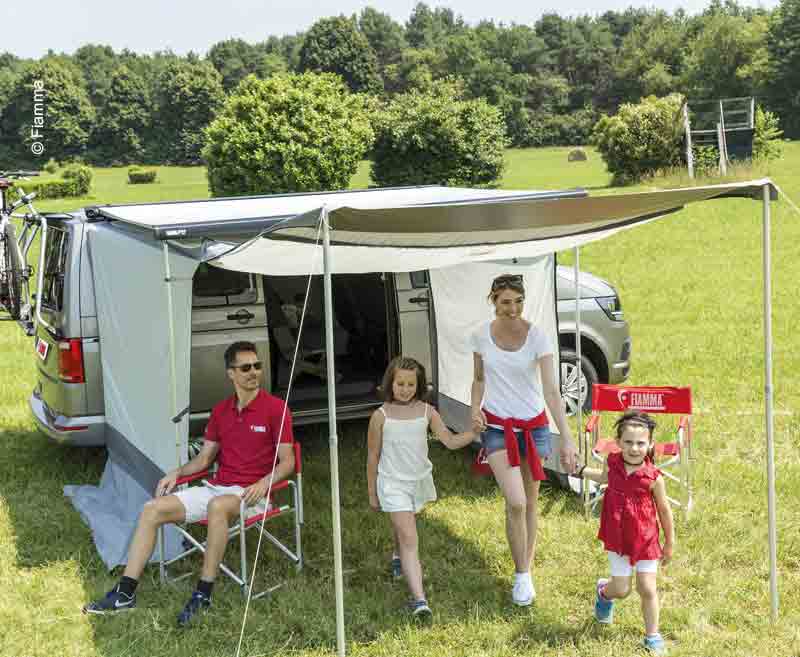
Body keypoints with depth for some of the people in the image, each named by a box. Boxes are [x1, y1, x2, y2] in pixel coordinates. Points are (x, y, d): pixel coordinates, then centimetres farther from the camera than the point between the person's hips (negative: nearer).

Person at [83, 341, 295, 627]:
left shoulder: (275, 408, -5)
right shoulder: (220, 411, 14)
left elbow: (287, 461, -6)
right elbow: (205, 457, 20)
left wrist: (264, 482, -24)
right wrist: (178, 472, 2)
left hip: (251, 492, -6)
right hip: (216, 487, 6)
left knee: (217, 506, -40)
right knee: (153, 509, -10)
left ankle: (203, 594, -32)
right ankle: (125, 593, -8)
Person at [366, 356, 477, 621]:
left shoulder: (427, 412, -6)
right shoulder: (381, 416, -12)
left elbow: (450, 441, -9)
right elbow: (373, 457, -4)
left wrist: (476, 431, -25)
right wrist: (372, 493, 2)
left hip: (420, 480, 4)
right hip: (394, 483, -4)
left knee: (404, 526, 26)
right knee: (409, 538, -14)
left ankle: (398, 558, 58)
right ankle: (419, 599, -20)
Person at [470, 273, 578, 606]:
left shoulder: (536, 336, -14)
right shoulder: (481, 334, -6)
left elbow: (551, 390, -20)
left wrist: (567, 439, -27)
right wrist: (475, 408, -10)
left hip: (533, 425, 0)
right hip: (496, 426, 0)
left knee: (530, 503, 12)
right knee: (515, 503, -13)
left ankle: (527, 572, 30)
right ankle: (521, 576, 6)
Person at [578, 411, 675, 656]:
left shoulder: (653, 477, -18)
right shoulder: (612, 463, -10)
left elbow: (664, 510, -5)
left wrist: (670, 543, 3)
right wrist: (580, 470, 16)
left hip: (645, 539, -2)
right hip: (617, 538, 2)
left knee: (647, 589, 3)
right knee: (621, 589, 6)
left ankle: (652, 636, 23)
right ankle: (603, 592, 42)